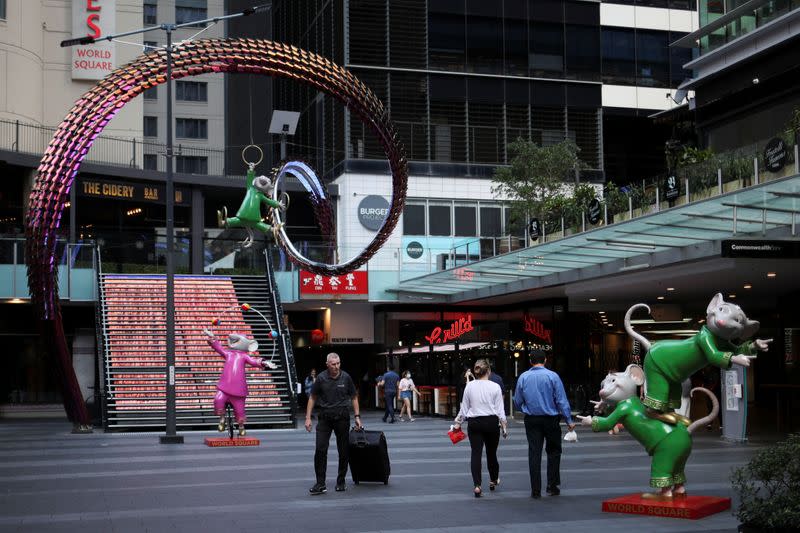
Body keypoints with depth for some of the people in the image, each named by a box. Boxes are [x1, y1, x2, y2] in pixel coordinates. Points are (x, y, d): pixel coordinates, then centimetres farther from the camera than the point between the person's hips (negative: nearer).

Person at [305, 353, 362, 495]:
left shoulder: (346, 377, 0)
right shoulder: (321, 378, -2)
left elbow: (354, 397, 8)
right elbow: (312, 398, 6)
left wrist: (357, 416, 2)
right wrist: (308, 418, 1)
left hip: (342, 418, 1)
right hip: (324, 418, 0)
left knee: (343, 451, 4)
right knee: (320, 450, -9)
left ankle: (341, 482, 17)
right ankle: (320, 484, -5)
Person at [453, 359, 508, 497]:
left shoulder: (469, 386, -1)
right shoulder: (495, 387, -5)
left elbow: (464, 407, 5)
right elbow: (500, 409, -3)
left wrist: (458, 422, 16)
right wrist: (504, 426, 6)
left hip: (474, 423, 1)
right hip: (491, 422, -1)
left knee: (476, 453, -1)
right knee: (491, 452, 14)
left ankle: (477, 485, -12)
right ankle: (493, 480, 33)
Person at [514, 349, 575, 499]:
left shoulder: (523, 377, 2)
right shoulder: (552, 376, -7)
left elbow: (517, 402, 9)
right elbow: (562, 400, -8)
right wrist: (569, 420, -3)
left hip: (531, 420, 2)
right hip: (550, 419, -2)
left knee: (534, 453, 4)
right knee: (553, 451, 12)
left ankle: (536, 490, 5)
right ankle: (552, 486, 9)